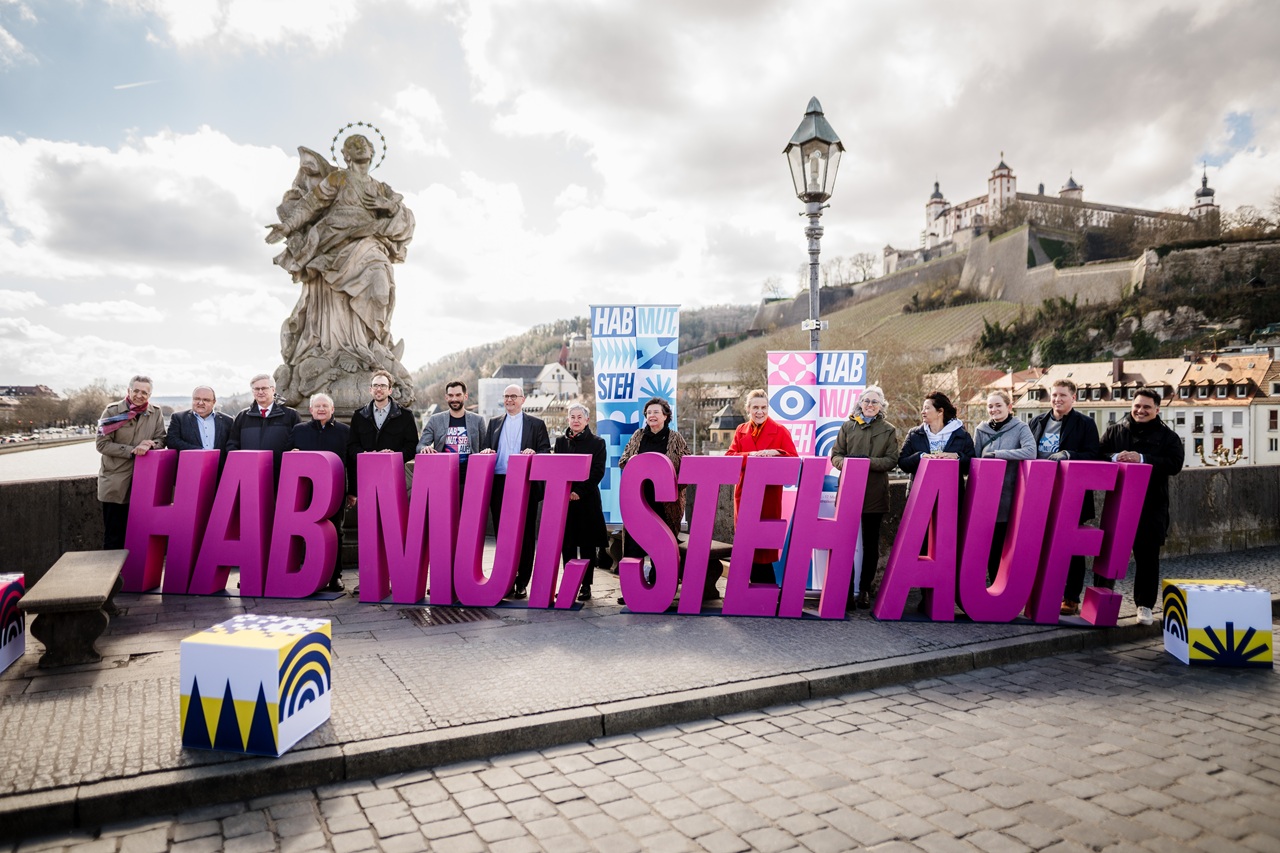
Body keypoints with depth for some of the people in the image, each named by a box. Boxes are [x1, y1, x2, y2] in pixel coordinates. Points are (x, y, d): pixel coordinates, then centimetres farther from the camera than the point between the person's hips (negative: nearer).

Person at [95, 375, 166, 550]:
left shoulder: (156, 413, 4)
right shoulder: (112, 411, -4)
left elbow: (161, 440, 6)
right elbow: (102, 444, -7)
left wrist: (150, 444, -17)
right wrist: (132, 450, -18)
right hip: (115, 482, -3)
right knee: (114, 535, 3)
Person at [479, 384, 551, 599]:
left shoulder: (536, 424, 9)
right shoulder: (494, 423, 18)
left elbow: (546, 451, 3)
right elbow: (486, 450, 17)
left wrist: (534, 453, -18)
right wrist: (487, 451, -6)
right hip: (499, 485, 3)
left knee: (524, 535, -1)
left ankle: (522, 583, 5)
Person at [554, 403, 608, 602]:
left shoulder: (597, 442, 3)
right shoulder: (560, 441, 12)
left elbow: (598, 472, -4)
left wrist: (580, 491, -13)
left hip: (588, 499, -3)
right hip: (564, 498, 3)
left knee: (587, 544, 1)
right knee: (567, 543, 5)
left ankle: (586, 585, 7)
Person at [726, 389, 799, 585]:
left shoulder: (780, 431, 1)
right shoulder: (741, 430, 11)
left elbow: (794, 459, -7)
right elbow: (728, 457, 0)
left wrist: (775, 453, -25)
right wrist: (749, 455, -17)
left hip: (769, 493, -3)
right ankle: (758, 584, 17)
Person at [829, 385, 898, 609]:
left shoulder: (888, 430, 7)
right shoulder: (848, 426, 10)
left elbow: (892, 460, -1)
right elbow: (835, 454, 7)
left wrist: (870, 462, -17)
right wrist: (843, 462, -15)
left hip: (875, 494, 0)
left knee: (871, 543, 8)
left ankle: (864, 589, 18)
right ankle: (846, 589, 5)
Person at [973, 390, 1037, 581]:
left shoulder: (1020, 428, -2)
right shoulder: (981, 429, 6)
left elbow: (1030, 451, -19)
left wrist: (997, 454, -20)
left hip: (1010, 496, -2)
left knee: (1007, 545, 4)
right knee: (991, 545, 5)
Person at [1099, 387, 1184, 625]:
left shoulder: (1168, 436, 4)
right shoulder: (1114, 431, 10)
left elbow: (1174, 464, -9)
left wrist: (1142, 459, -19)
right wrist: (1115, 457, -16)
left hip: (1151, 507, -1)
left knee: (1148, 556, 4)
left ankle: (1145, 605, 15)